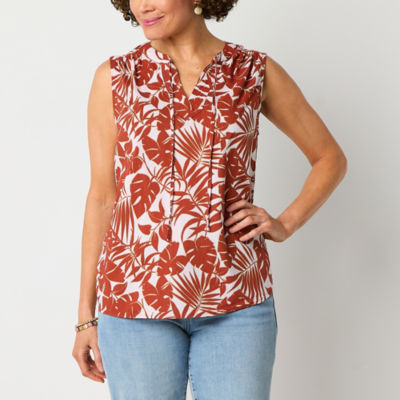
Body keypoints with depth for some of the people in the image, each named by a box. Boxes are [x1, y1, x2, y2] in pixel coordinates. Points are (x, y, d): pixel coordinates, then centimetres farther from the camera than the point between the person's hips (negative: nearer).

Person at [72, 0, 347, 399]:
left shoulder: (256, 72, 4)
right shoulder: (114, 77, 3)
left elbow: (330, 158, 15)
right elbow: (101, 197, 6)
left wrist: (284, 224, 0)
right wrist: (85, 314, 5)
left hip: (235, 298, 0)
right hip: (136, 295, 0)